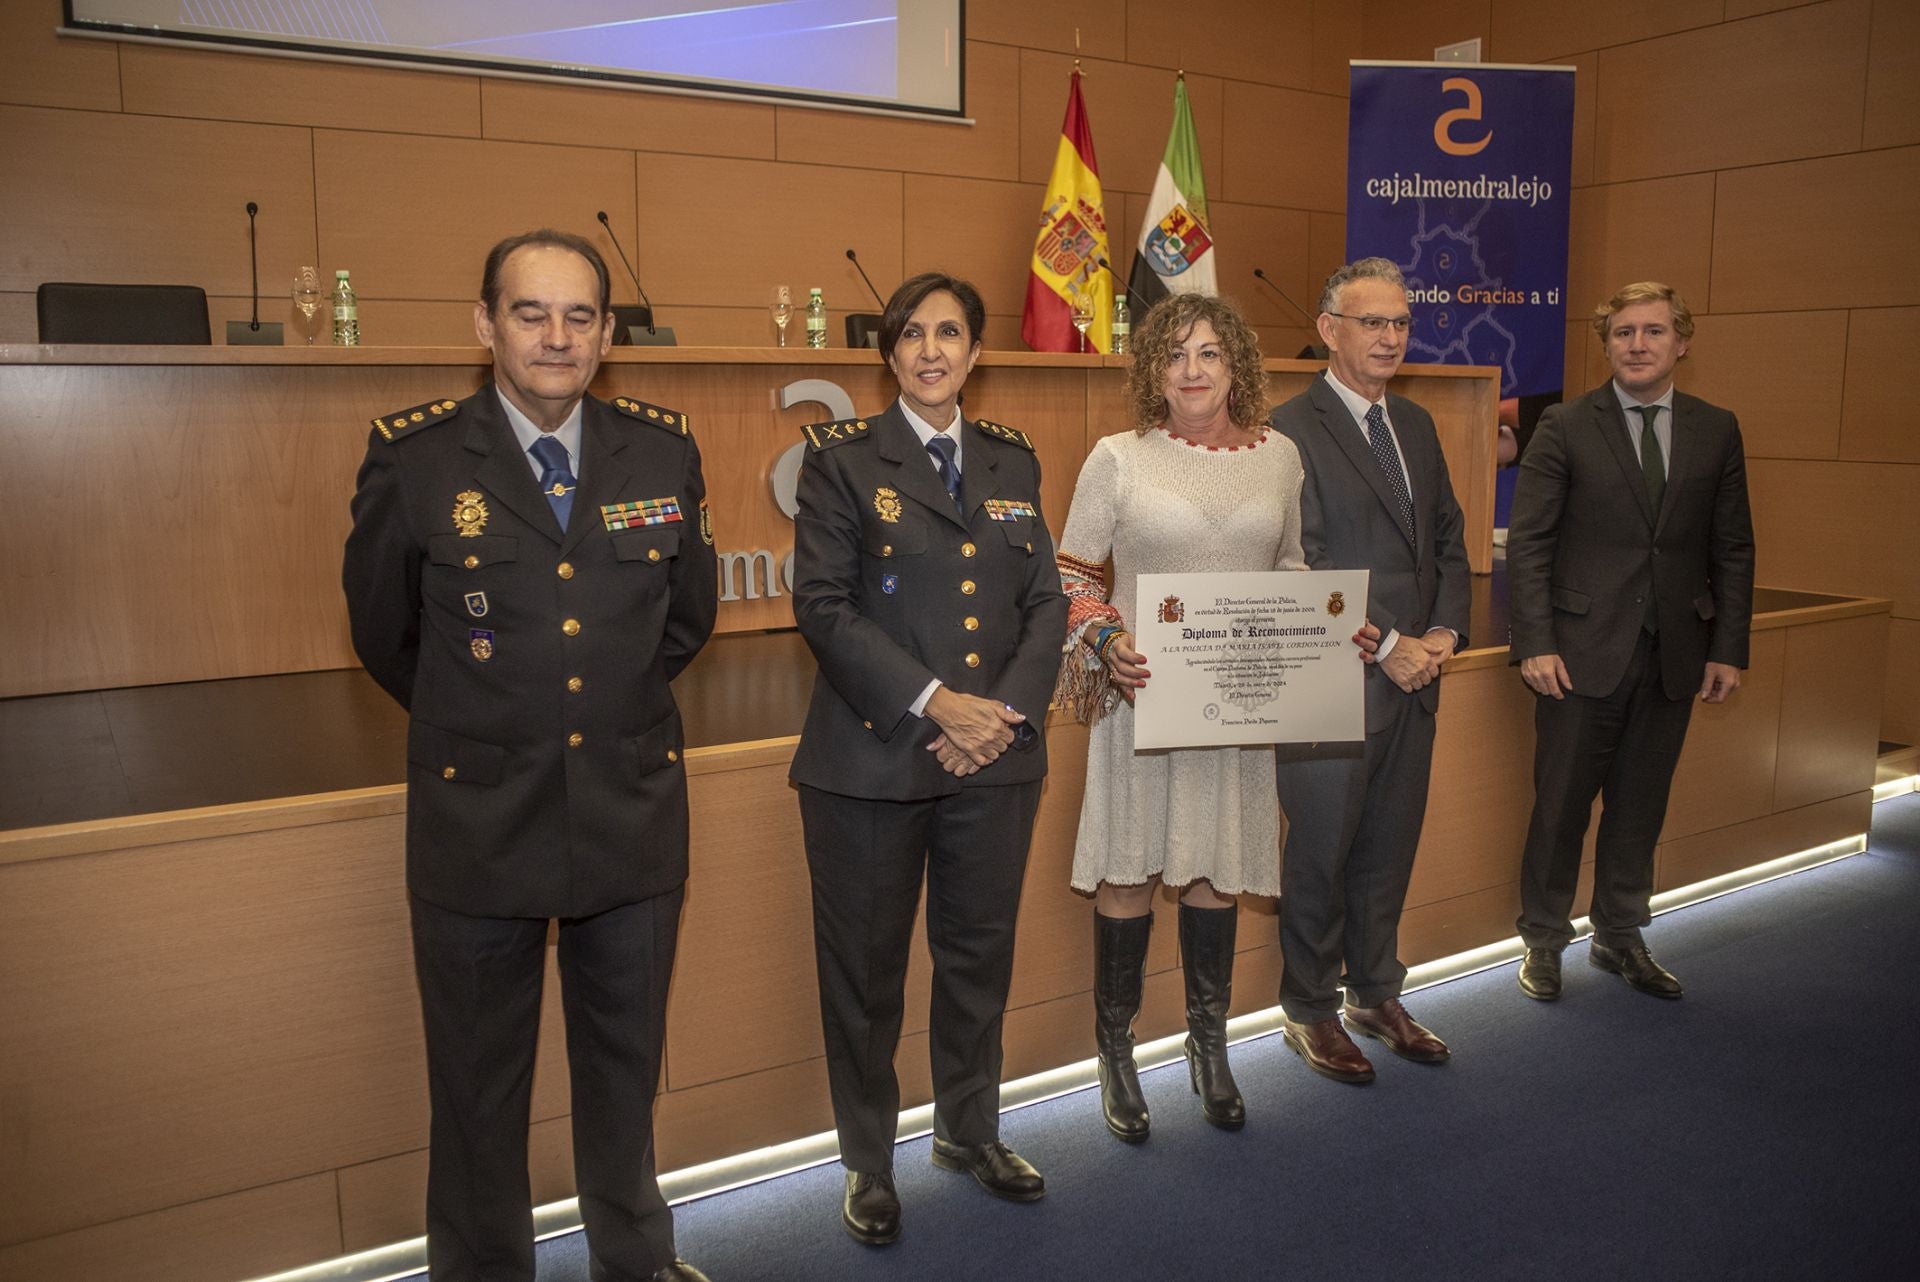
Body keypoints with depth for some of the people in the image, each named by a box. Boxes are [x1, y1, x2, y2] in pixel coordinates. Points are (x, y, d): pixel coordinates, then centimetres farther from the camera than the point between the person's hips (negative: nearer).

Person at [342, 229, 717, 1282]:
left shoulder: (663, 451, 0)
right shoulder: (412, 455, -8)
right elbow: (385, 634, 2)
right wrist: (481, 725, 10)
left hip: (633, 814, 3)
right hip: (478, 826, -2)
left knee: (626, 1065, 21)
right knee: (479, 1085, 15)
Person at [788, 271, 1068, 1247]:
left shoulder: (1012, 461, 12)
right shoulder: (844, 460, -1)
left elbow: (1045, 601, 8)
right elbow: (823, 606, -9)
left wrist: (1006, 710, -7)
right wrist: (933, 702, -16)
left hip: (996, 756, 4)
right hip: (873, 758, -3)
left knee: (980, 952, 15)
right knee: (866, 965, 8)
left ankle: (969, 1129, 37)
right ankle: (868, 1162, 27)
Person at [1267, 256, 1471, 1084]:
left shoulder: (1415, 425, 13)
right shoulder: (1290, 431, -11)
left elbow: (1447, 538, 16)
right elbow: (1299, 569, -16)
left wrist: (1444, 631, 1)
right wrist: (1383, 647, -15)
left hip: (1414, 677, 7)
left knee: (1389, 848, 17)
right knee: (1320, 854, 6)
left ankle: (1376, 994, 34)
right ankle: (1310, 1010, 23)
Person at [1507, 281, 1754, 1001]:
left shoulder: (1716, 431, 7)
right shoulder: (1566, 428, -4)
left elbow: (1732, 550, 9)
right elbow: (1528, 543, -6)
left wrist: (1728, 649, 3)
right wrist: (1535, 643, -13)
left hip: (1673, 656, 4)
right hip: (1584, 651, -3)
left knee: (1641, 805, 14)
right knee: (1562, 802, 4)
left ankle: (1620, 937, 30)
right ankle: (1543, 940, 21)